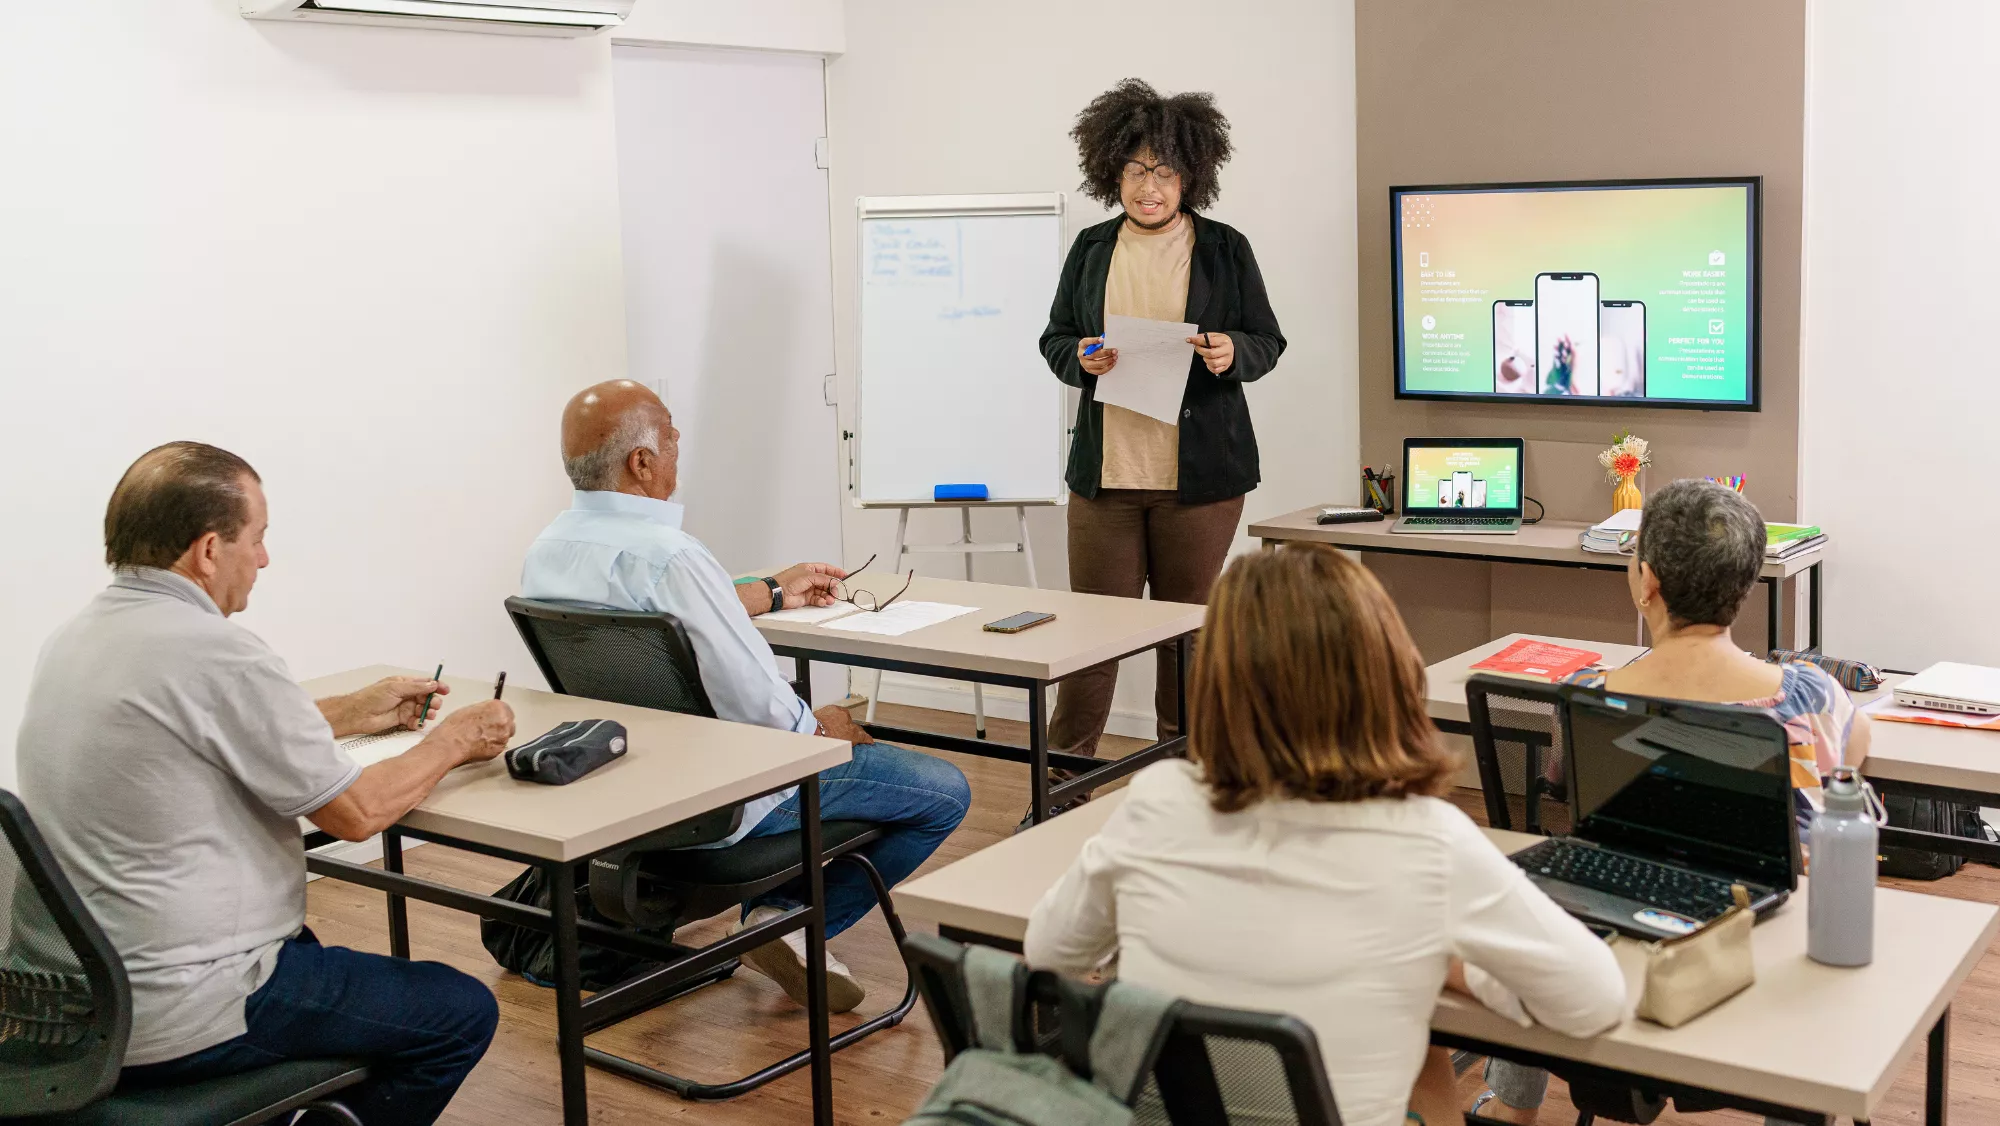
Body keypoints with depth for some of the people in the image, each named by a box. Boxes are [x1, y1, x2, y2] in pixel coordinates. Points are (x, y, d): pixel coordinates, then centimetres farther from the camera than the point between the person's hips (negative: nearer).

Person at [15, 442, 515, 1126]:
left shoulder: (75, 639, 5)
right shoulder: (215, 652, -22)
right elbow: (355, 812, -15)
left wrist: (355, 712, 23)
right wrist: (455, 742, 2)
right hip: (176, 1020, -10)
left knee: (309, 948, 34)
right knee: (461, 1012, 3)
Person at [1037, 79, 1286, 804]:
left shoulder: (1225, 249, 2)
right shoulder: (1091, 249, 9)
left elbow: (1268, 344, 6)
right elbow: (1054, 338, 14)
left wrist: (1232, 352, -16)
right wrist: (1080, 358, -8)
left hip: (1201, 474, -1)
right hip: (1105, 470, 1)